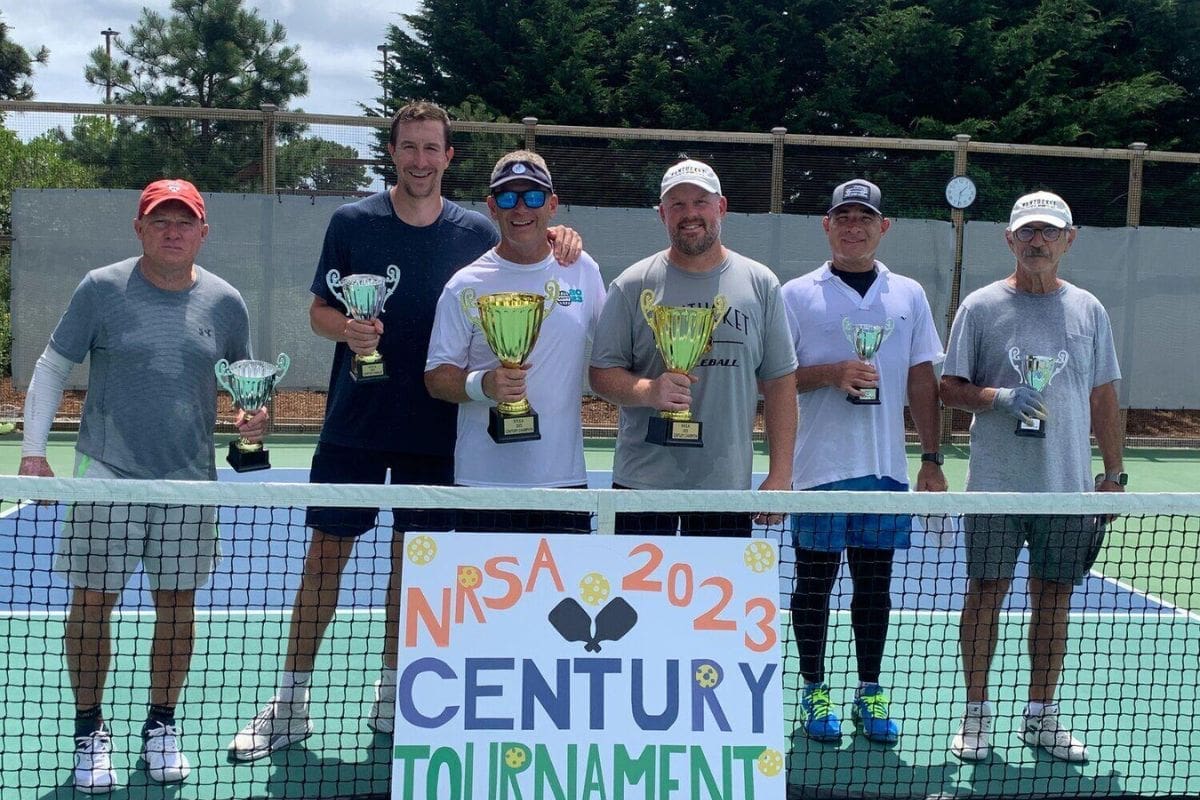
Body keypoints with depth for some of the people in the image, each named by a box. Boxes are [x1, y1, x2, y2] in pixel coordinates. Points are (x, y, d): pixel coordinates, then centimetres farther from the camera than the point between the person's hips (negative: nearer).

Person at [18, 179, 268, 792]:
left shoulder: (225, 302, 4)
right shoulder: (101, 289, -2)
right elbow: (52, 368, 3)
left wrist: (253, 419, -5)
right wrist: (33, 452, -4)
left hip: (190, 482, 2)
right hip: (106, 476, -2)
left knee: (177, 608, 7)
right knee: (92, 603, 1)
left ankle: (161, 725, 25)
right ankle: (90, 730, 17)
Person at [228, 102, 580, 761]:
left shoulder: (476, 233, 3)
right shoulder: (352, 221, 0)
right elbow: (319, 311, 4)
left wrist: (555, 242, -7)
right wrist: (346, 328, -19)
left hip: (435, 428, 1)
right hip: (353, 423, -1)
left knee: (413, 557, 9)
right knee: (325, 553, 2)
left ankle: (391, 695, 24)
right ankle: (290, 702, 13)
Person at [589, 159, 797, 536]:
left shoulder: (760, 284, 7)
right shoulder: (632, 285, 2)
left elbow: (779, 382, 7)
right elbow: (602, 374, 1)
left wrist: (780, 474, 2)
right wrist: (648, 391, -21)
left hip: (729, 485, 2)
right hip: (642, 482, -1)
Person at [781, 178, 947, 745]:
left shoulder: (909, 295, 10)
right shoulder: (797, 295, 1)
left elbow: (922, 383, 9)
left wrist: (931, 460, 4)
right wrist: (831, 373, -17)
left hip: (886, 467, 3)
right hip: (819, 466, -3)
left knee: (875, 580, 9)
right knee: (815, 579, 3)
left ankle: (870, 693, 19)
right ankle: (814, 692, 16)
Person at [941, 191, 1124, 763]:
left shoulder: (1088, 310, 8)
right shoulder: (981, 307, 0)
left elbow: (1103, 398, 12)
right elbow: (950, 389, 0)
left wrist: (1113, 473, 8)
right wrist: (1000, 398, -18)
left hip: (1068, 484, 3)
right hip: (996, 485, -2)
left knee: (1054, 598, 8)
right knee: (986, 592, 2)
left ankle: (1040, 715, 20)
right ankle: (976, 712, 14)